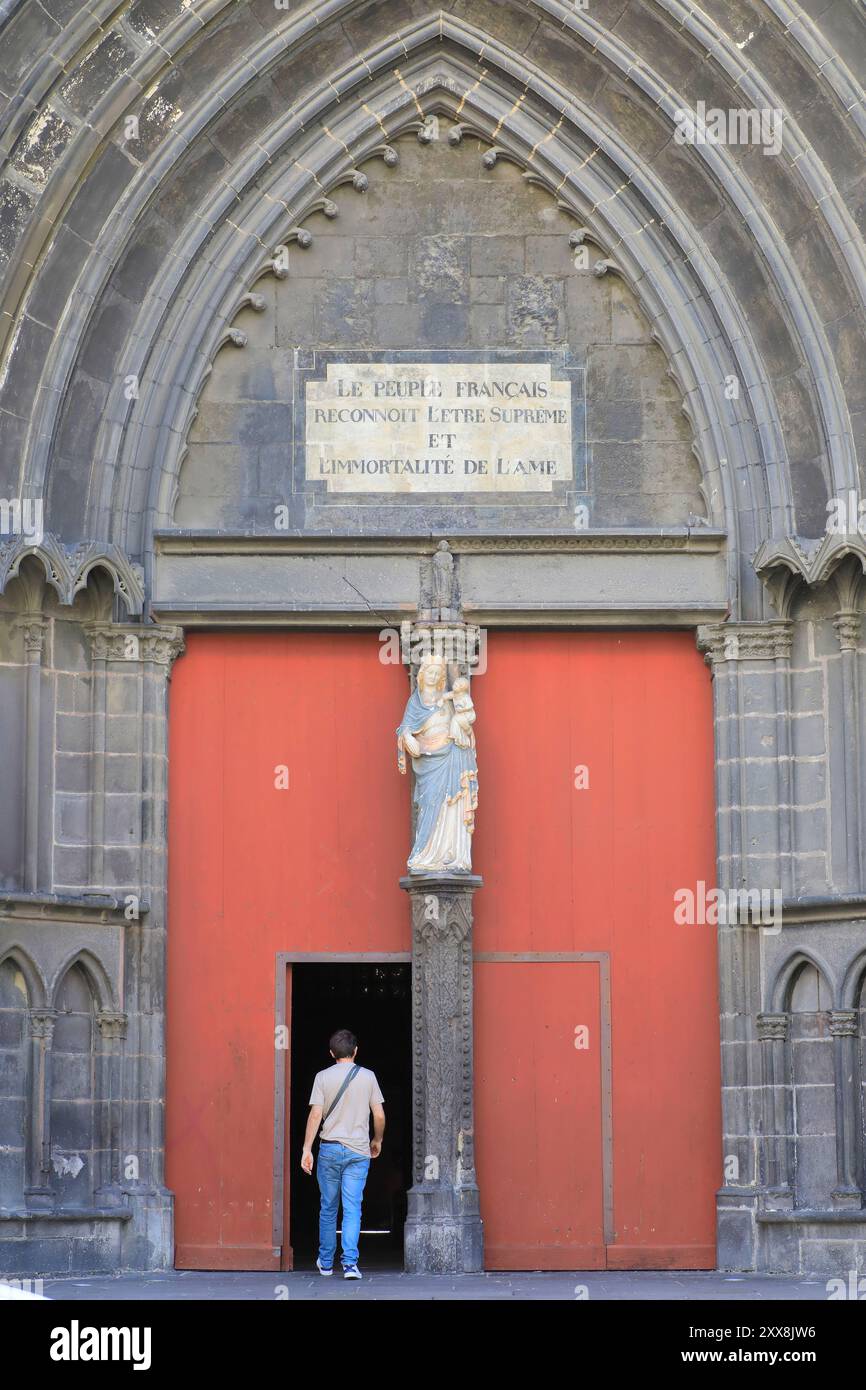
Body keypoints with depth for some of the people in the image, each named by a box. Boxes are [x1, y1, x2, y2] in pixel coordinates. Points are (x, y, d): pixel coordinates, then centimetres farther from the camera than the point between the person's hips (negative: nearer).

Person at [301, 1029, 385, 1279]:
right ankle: (350, 1263, -13)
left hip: (330, 1148, 0)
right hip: (358, 1151, 0)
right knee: (352, 1209, -2)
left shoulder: (323, 1077, -1)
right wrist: (377, 1140, 20)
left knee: (328, 1208, 12)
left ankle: (325, 1262, 22)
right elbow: (379, 1115, 3)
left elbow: (315, 1115, -7)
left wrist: (307, 1149, -6)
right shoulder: (368, 1076, 1)